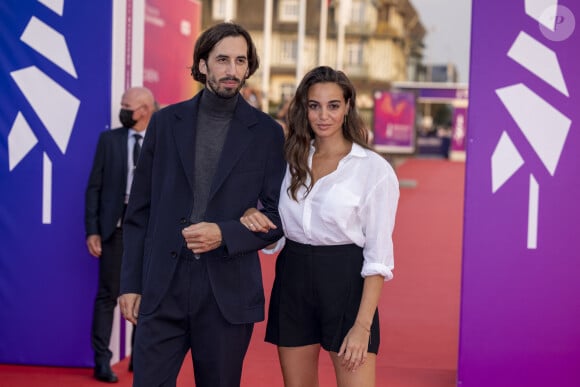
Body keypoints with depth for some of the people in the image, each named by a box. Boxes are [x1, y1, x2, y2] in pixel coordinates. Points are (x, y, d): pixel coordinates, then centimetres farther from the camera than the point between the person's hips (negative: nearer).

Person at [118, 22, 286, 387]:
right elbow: (140, 211, 8)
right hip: (162, 288, 1)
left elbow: (278, 217, 2)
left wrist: (224, 234, -14)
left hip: (228, 292, -1)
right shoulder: (166, 121, 6)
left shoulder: (267, 132, 2)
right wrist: (131, 282, 4)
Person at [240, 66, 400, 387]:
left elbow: (378, 255, -9)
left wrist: (362, 325, -16)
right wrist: (252, 216, -8)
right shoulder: (291, 161, 8)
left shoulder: (374, 169, -7)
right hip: (292, 282, 5)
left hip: (345, 284, -5)